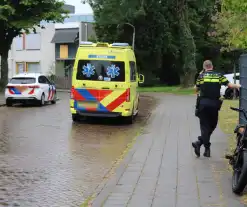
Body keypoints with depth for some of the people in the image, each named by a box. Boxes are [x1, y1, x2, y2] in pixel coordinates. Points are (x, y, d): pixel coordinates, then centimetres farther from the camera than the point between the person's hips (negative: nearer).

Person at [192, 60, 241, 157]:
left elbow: (196, 89, 6)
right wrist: (237, 86, 17)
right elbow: (229, 85, -1)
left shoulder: (201, 76, 0)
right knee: (212, 125, 14)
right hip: (214, 104, 0)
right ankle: (199, 142, 6)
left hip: (203, 103, 0)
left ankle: (207, 149, 0)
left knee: (205, 126, 6)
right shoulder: (219, 75, 2)